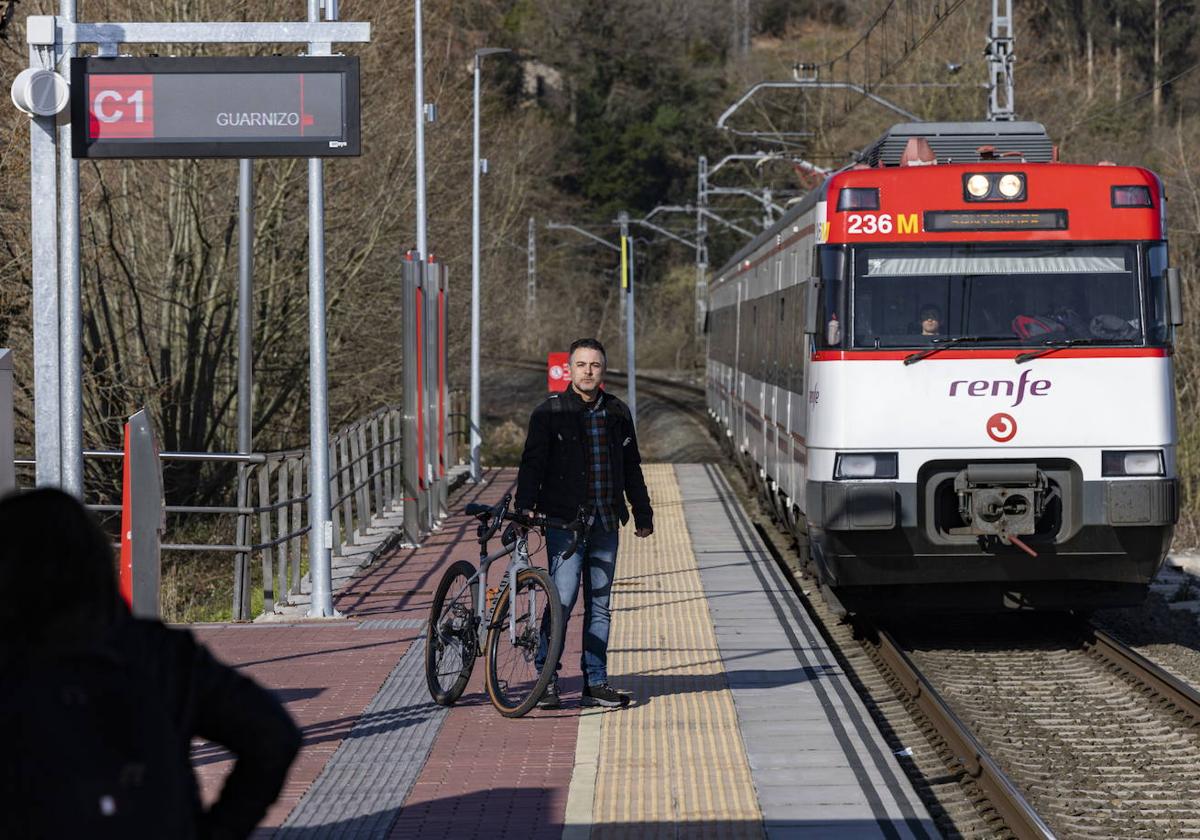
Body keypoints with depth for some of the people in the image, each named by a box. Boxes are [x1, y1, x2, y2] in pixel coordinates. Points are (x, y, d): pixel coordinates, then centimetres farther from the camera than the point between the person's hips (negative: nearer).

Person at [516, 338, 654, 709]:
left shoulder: (617, 413, 12)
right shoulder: (550, 412, -2)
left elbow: (631, 467, 20)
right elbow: (533, 462, -7)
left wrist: (643, 513, 20)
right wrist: (525, 507, -20)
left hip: (605, 524, 5)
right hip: (564, 521, -5)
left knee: (600, 604, 7)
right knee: (563, 598, -13)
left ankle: (595, 683, 12)